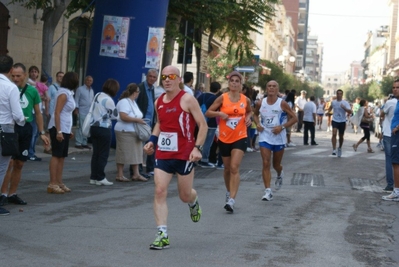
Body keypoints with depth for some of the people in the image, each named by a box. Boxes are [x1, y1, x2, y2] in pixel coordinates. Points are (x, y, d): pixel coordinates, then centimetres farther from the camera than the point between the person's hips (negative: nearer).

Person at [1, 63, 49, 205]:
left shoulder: (32, 91, 4)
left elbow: (38, 113, 12)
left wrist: (42, 133, 11)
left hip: (26, 128, 4)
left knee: (19, 164, 10)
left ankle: (12, 194, 20)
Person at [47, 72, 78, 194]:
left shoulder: (69, 93, 12)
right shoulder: (63, 94, -13)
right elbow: (57, 113, -18)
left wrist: (69, 130, 18)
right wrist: (59, 131, -23)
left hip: (65, 129, 9)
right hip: (58, 128, -9)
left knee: (62, 156, 10)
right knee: (56, 156, -7)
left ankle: (59, 182, 14)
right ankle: (52, 184, -6)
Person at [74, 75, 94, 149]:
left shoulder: (92, 90, 17)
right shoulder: (80, 89, -1)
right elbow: (76, 100, -4)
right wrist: (76, 109, -12)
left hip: (90, 112, 6)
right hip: (82, 111, -6)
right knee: (81, 127, -7)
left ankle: (84, 143, 12)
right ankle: (78, 143, -4)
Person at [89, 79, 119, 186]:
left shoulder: (98, 96, 7)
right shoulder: (108, 100, -16)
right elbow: (115, 116, -6)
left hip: (94, 127, 8)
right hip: (104, 129, -8)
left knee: (96, 153, 11)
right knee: (103, 154, 1)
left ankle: (93, 177, 13)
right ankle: (100, 178, 4)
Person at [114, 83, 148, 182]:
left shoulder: (133, 102, 16)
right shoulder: (124, 102, -16)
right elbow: (123, 117, -26)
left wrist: (140, 120, 7)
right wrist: (137, 120, -21)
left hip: (134, 132, 10)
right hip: (125, 132, -10)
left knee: (135, 153, 10)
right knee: (123, 153, -4)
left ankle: (136, 174, 15)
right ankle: (119, 175, 2)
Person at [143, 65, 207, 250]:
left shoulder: (187, 99, -9)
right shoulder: (159, 102, 8)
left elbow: (203, 125, -9)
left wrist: (197, 147, -20)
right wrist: (152, 140, 11)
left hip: (184, 155, -4)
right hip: (162, 154, 4)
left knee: (185, 196, 8)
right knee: (159, 192, -9)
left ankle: (194, 202, 46)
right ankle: (162, 235, -8)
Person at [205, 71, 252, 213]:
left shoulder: (245, 100, 0)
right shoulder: (223, 98, -5)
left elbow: (249, 111, 22)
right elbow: (208, 113, -2)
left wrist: (248, 118, 0)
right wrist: (219, 113, -20)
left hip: (240, 138, -1)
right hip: (224, 138, 1)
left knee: (234, 167, -14)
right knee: (227, 168, 14)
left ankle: (231, 200, -18)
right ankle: (229, 192, 40)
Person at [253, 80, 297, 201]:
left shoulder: (282, 104, -9)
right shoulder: (261, 103, -1)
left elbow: (294, 118, -6)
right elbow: (255, 114, 18)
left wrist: (282, 126, -19)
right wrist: (257, 123, -2)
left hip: (279, 138, -1)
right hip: (265, 137, 1)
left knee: (276, 164, 14)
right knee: (266, 164, -10)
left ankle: (280, 175, 50)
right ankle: (268, 191, -10)